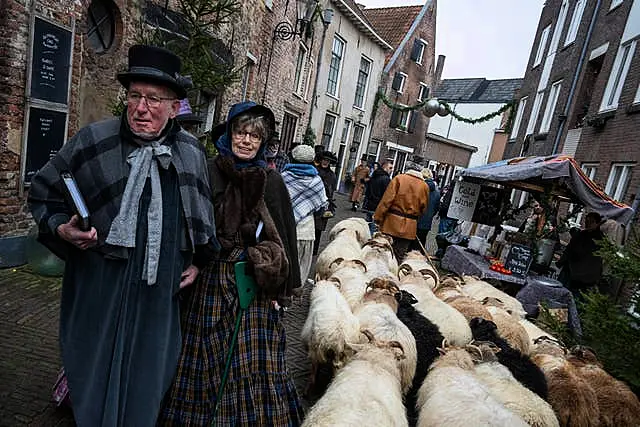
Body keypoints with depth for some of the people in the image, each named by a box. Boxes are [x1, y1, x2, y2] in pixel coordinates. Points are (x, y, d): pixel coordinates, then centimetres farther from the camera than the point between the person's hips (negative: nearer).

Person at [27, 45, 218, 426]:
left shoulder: (192, 152, 1)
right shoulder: (93, 141, -7)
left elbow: (204, 211, 13)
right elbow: (43, 194, 5)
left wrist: (198, 260, 8)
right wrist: (62, 228, -13)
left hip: (161, 294, 2)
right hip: (100, 288, -1)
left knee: (146, 382, 18)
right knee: (96, 374, 16)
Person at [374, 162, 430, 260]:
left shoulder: (399, 178, -3)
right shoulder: (425, 186, 5)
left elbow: (387, 200, -9)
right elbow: (423, 207, 9)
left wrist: (378, 217, -6)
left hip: (392, 222, -2)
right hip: (409, 227, 2)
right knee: (399, 257, 9)